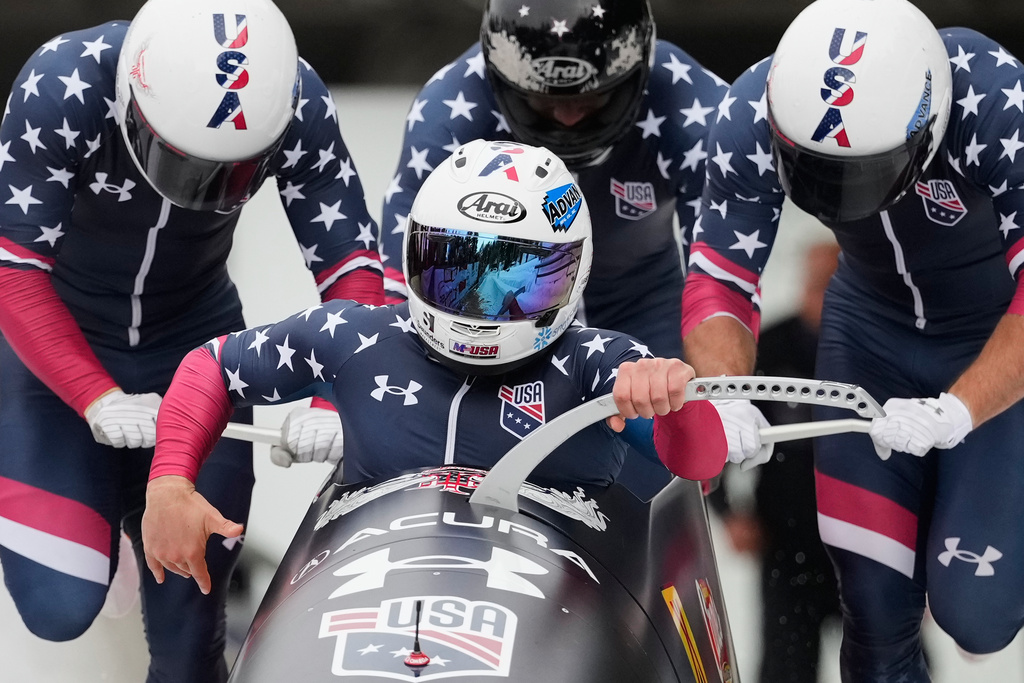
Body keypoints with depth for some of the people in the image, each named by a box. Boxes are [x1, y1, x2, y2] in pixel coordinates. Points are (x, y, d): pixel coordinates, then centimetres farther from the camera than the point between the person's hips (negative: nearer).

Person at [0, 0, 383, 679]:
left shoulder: (297, 103, -24)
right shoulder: (62, 87, -31)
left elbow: (352, 268, -19)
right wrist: (97, 400, -37)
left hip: (194, 341, 2)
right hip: (59, 345, -2)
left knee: (192, 589, -3)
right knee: (60, 607, -11)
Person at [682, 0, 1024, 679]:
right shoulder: (756, 117, -24)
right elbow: (721, 279, -17)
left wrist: (958, 410, -49)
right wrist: (726, 395, -37)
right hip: (874, 324, 3)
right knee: (874, 604, -3)